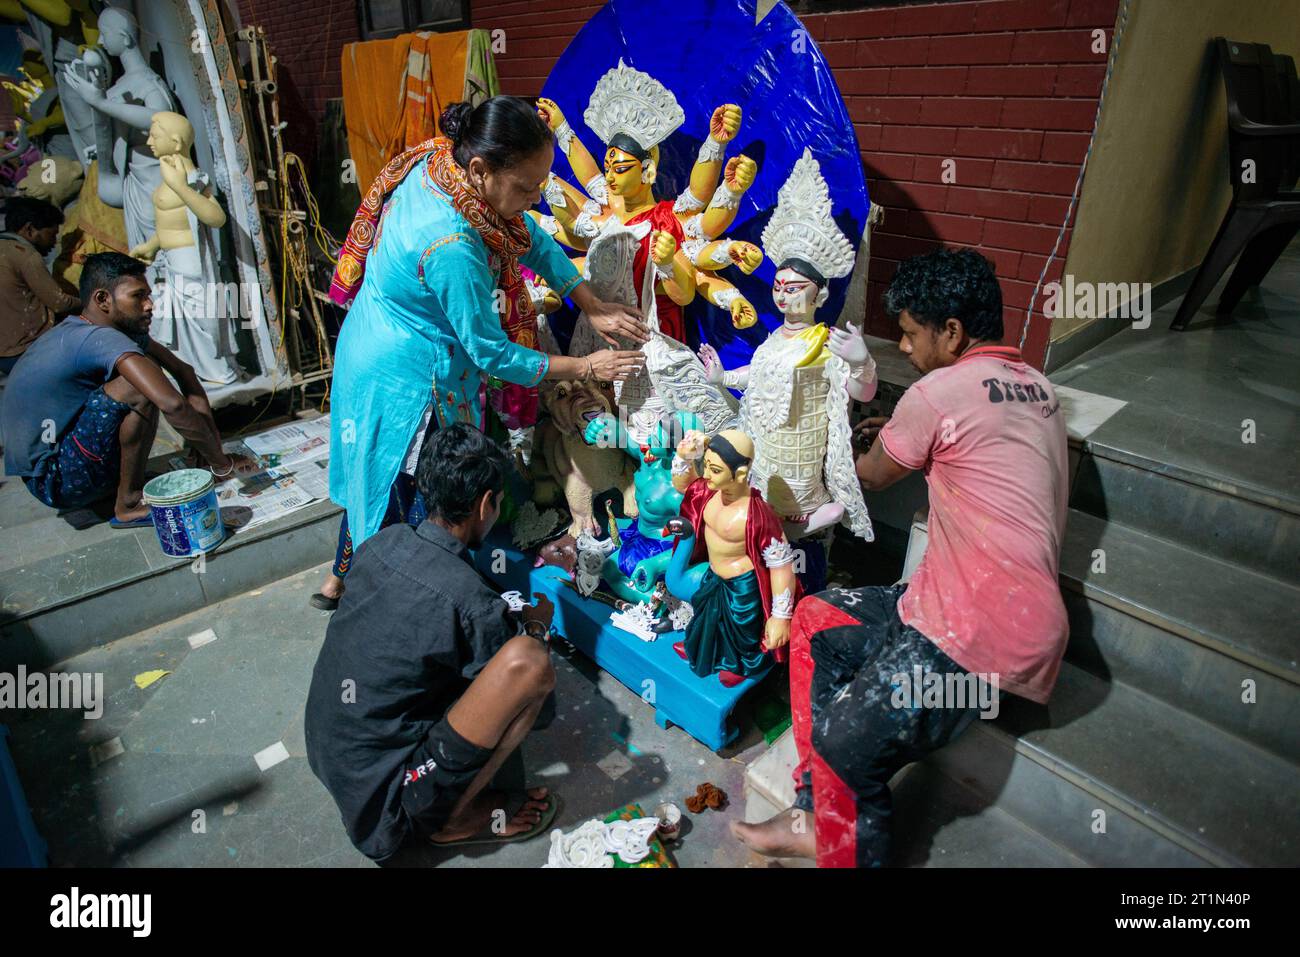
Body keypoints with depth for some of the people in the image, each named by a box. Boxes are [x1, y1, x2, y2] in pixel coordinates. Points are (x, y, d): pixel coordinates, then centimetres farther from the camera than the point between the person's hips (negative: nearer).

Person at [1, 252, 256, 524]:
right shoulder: (100, 338, -24)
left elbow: (182, 370, 5)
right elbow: (173, 404, -36)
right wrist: (221, 463, -26)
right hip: (56, 481, -10)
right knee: (142, 390, -25)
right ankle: (129, 503, -14)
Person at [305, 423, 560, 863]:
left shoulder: (381, 542, -3)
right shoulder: (470, 599, -24)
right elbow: (521, 675, -7)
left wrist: (504, 619, 22)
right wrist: (537, 625, 12)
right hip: (380, 789, -8)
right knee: (530, 663, -22)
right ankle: (452, 817, -3)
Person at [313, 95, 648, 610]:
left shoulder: (443, 161, -9)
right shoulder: (450, 245, -35)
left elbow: (531, 238, 0)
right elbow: (493, 354, -24)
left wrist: (593, 306, -5)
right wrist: (585, 368, -16)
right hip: (405, 378, -9)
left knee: (378, 476, 26)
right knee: (405, 489, 13)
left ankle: (340, 579, 48)